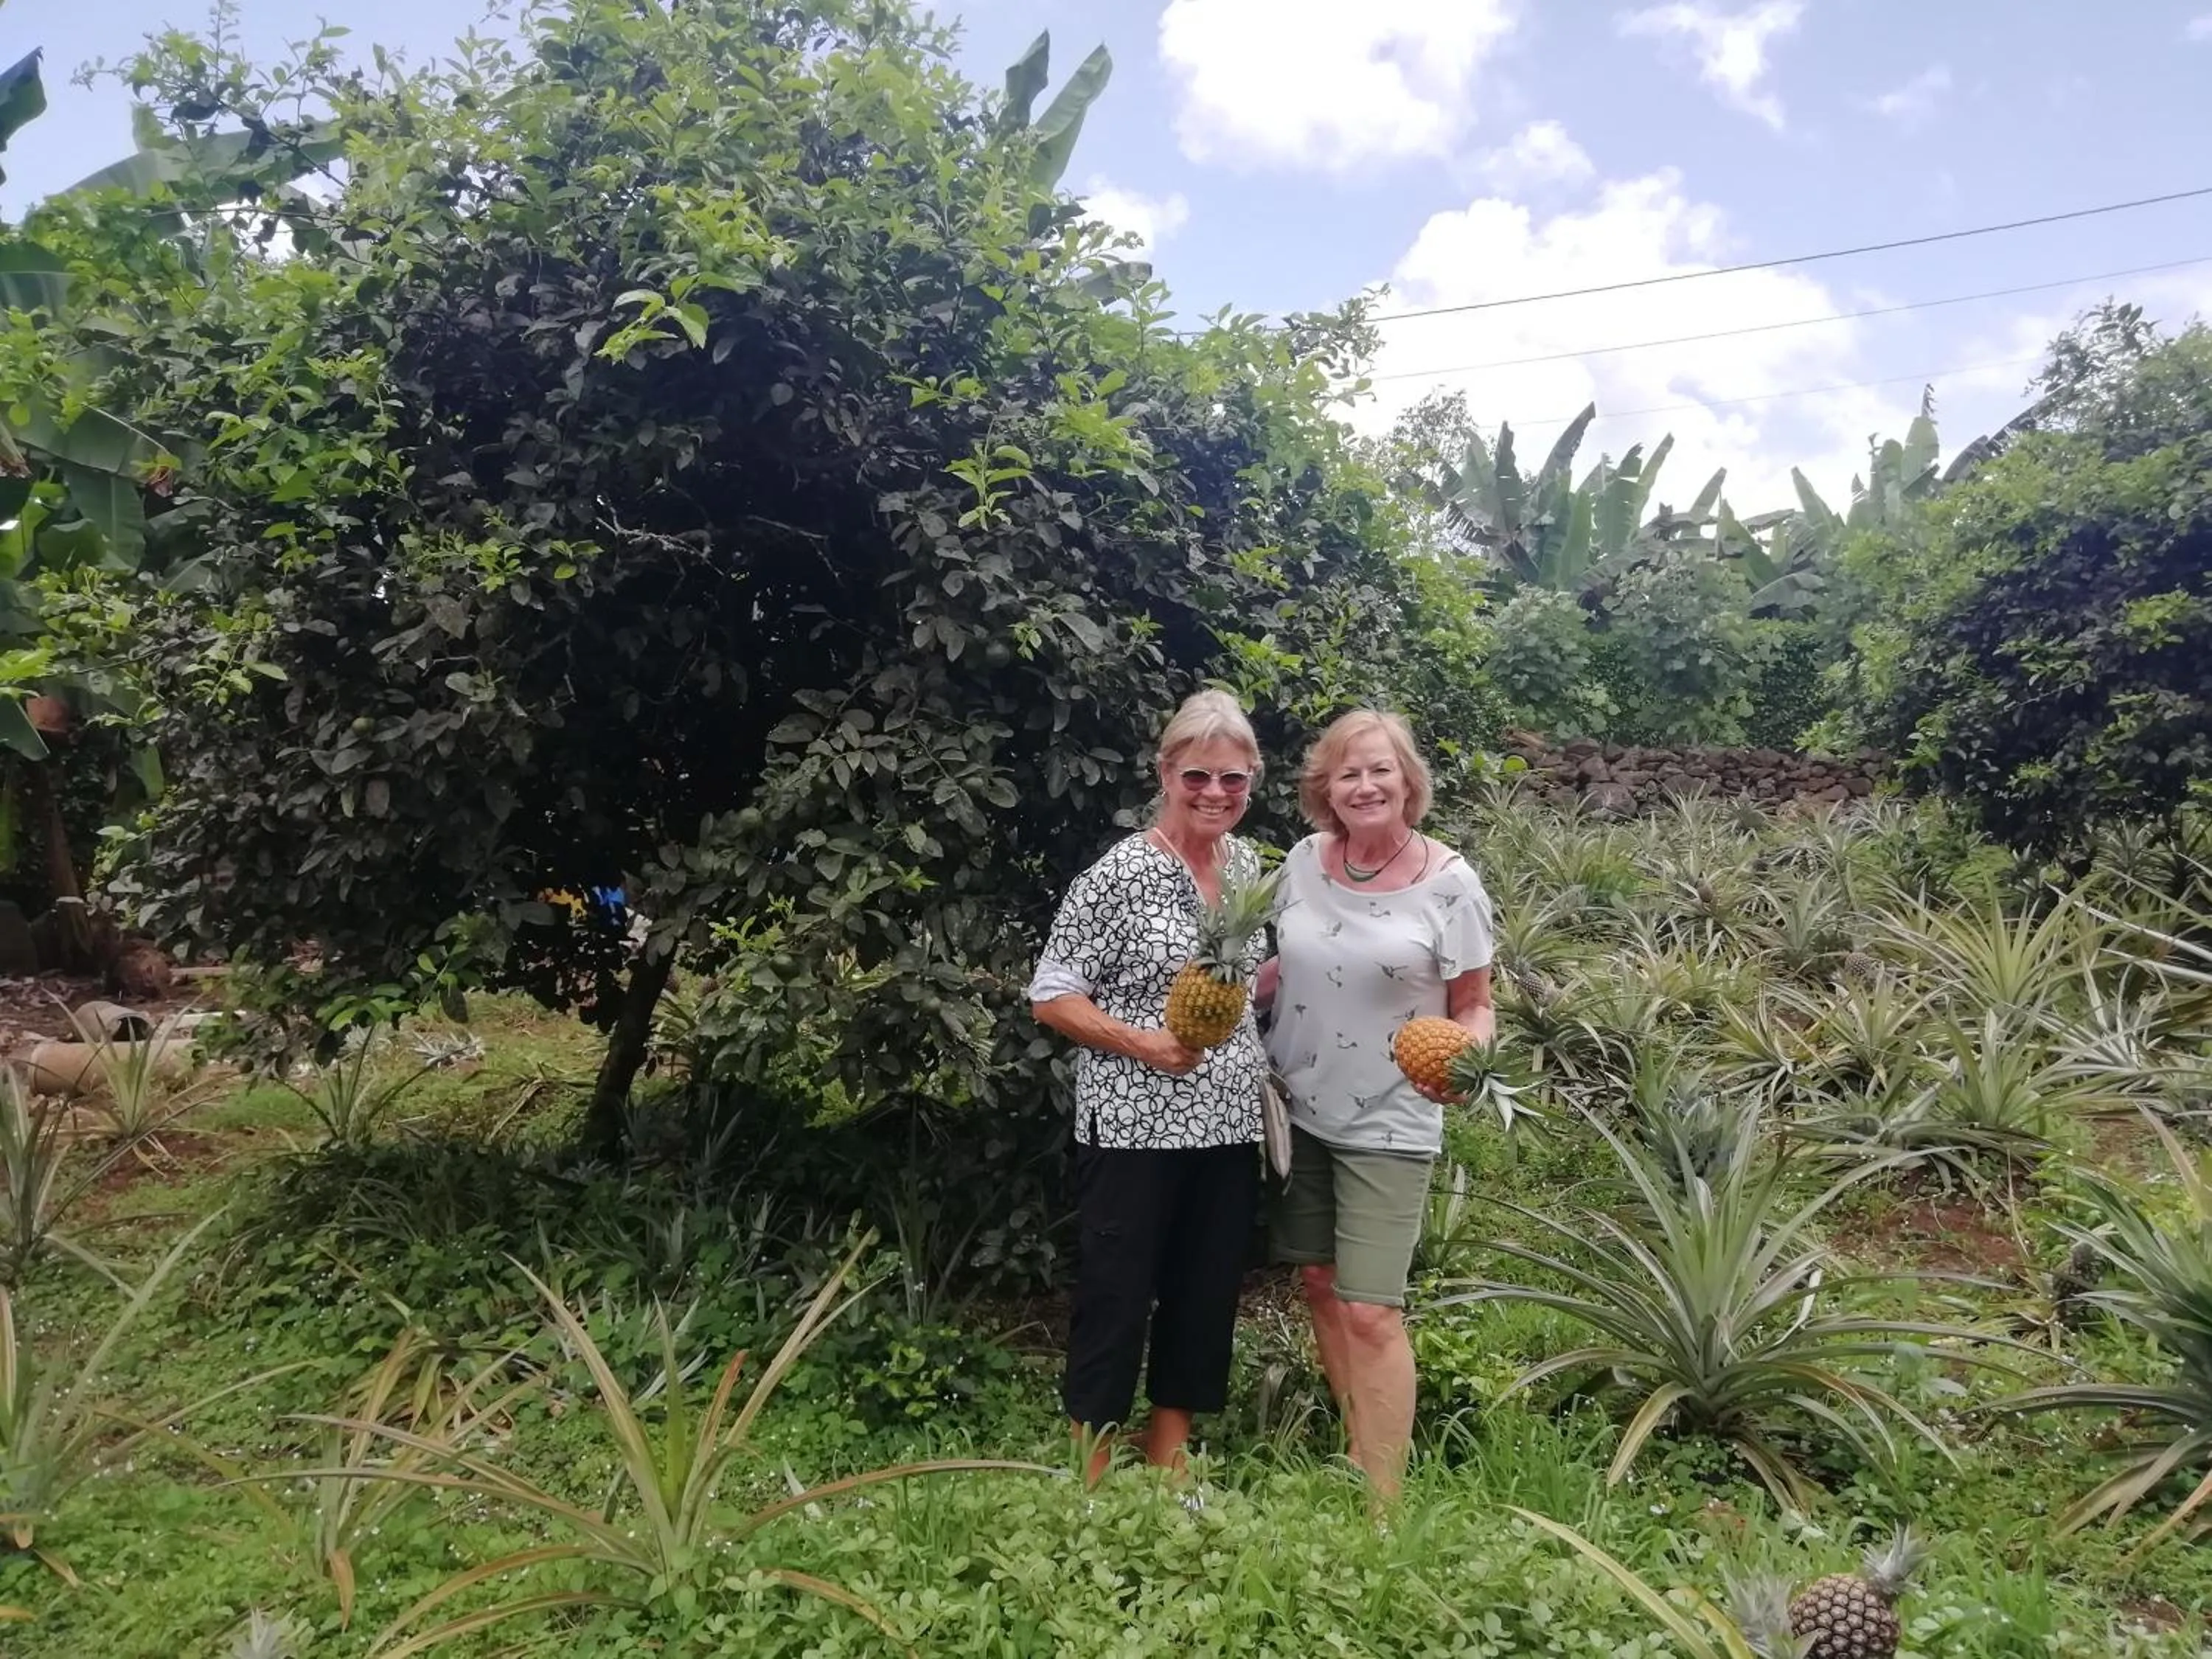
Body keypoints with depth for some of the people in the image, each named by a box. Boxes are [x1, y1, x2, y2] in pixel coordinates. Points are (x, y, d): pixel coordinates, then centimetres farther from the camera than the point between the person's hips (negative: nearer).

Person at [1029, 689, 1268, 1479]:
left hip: (1227, 1126, 7)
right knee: (1115, 1298, 4)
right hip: (1135, 1129, -6)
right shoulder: (1121, 874, -14)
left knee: (1205, 1295, 16)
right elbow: (1051, 996, -12)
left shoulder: (1248, 863, 7)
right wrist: (1143, 1043, -23)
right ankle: (1088, 1480, 22)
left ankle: (1167, 1461, 34)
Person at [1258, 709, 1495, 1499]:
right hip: (1298, 1110, 5)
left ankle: (1379, 1496, 9)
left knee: (1369, 1312, -5)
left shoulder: (1448, 881, -12)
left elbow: (1474, 1005, -6)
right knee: (1319, 1283, 14)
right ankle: (1361, 1444, 32)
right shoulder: (1305, 858, -1)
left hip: (1388, 1125, -5)